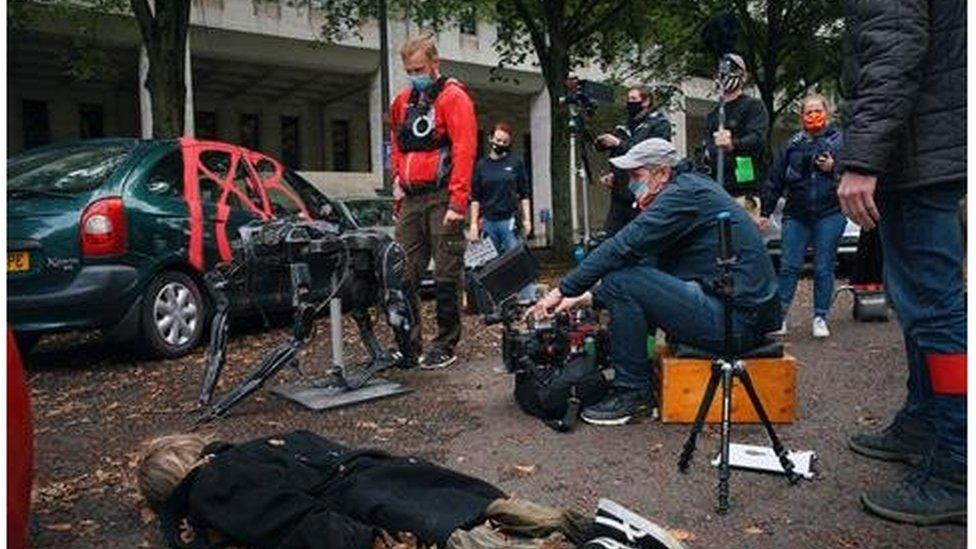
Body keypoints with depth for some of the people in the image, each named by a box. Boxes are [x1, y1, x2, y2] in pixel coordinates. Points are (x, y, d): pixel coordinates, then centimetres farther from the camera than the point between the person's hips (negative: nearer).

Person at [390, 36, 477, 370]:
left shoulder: (453, 97, -3)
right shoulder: (403, 102, 18)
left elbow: (464, 151, -12)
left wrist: (457, 202, -18)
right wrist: (398, 183, 16)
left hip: (442, 198, -6)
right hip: (411, 200, 7)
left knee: (446, 277, -2)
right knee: (404, 274, 5)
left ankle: (445, 347, 8)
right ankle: (407, 344, 15)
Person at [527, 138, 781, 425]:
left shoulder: (684, 194, -13)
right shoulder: (692, 188, 17)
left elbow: (622, 248, -21)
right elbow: (647, 259, 18)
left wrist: (563, 290, -13)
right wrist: (588, 296, 12)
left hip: (738, 319, -10)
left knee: (621, 283, -15)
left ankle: (631, 391, -3)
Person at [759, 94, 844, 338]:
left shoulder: (840, 140, 5)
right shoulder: (792, 144, 10)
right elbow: (776, 179, 10)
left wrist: (833, 168, -14)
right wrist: (765, 212, 8)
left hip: (829, 215, -1)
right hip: (796, 215, 1)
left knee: (823, 268, 3)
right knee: (789, 266, -1)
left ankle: (820, 318, 13)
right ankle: (780, 315, 6)